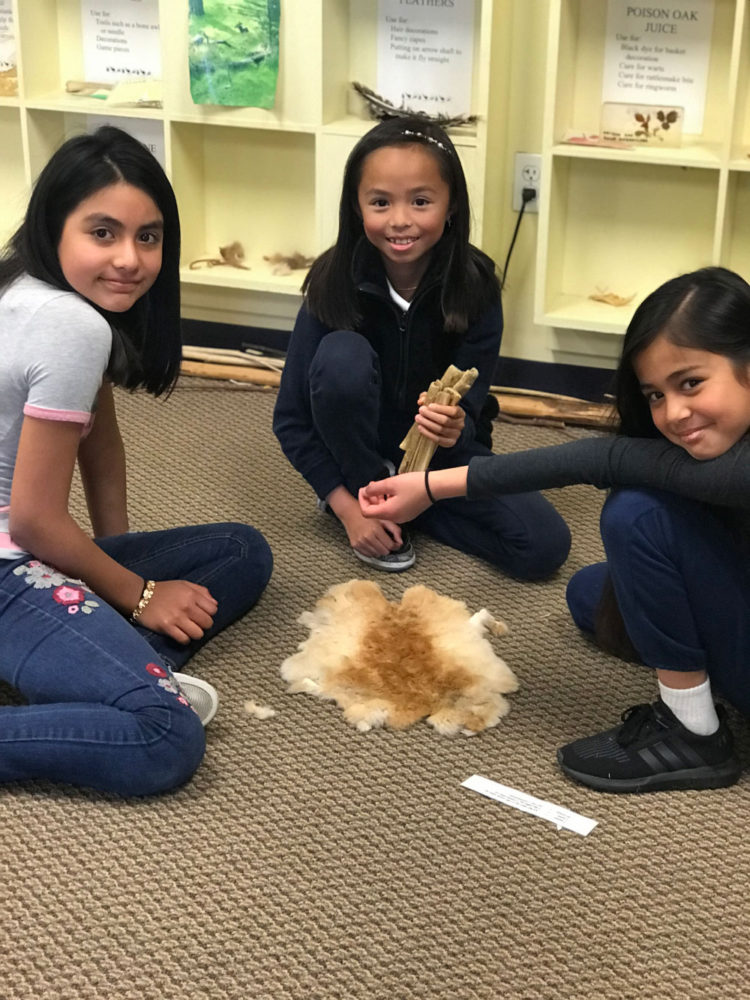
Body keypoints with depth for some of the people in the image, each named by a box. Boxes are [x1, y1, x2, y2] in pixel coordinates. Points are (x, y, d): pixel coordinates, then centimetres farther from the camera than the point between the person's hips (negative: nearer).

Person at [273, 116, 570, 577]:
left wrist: (454, 430, -42)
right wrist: (347, 506, -22)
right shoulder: (335, 281, -20)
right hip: (360, 450, -1)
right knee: (342, 355, -32)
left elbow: (469, 413, -18)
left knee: (545, 546, -19)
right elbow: (292, 419, -15)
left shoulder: (474, 286, -19)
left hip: (442, 452, 2)